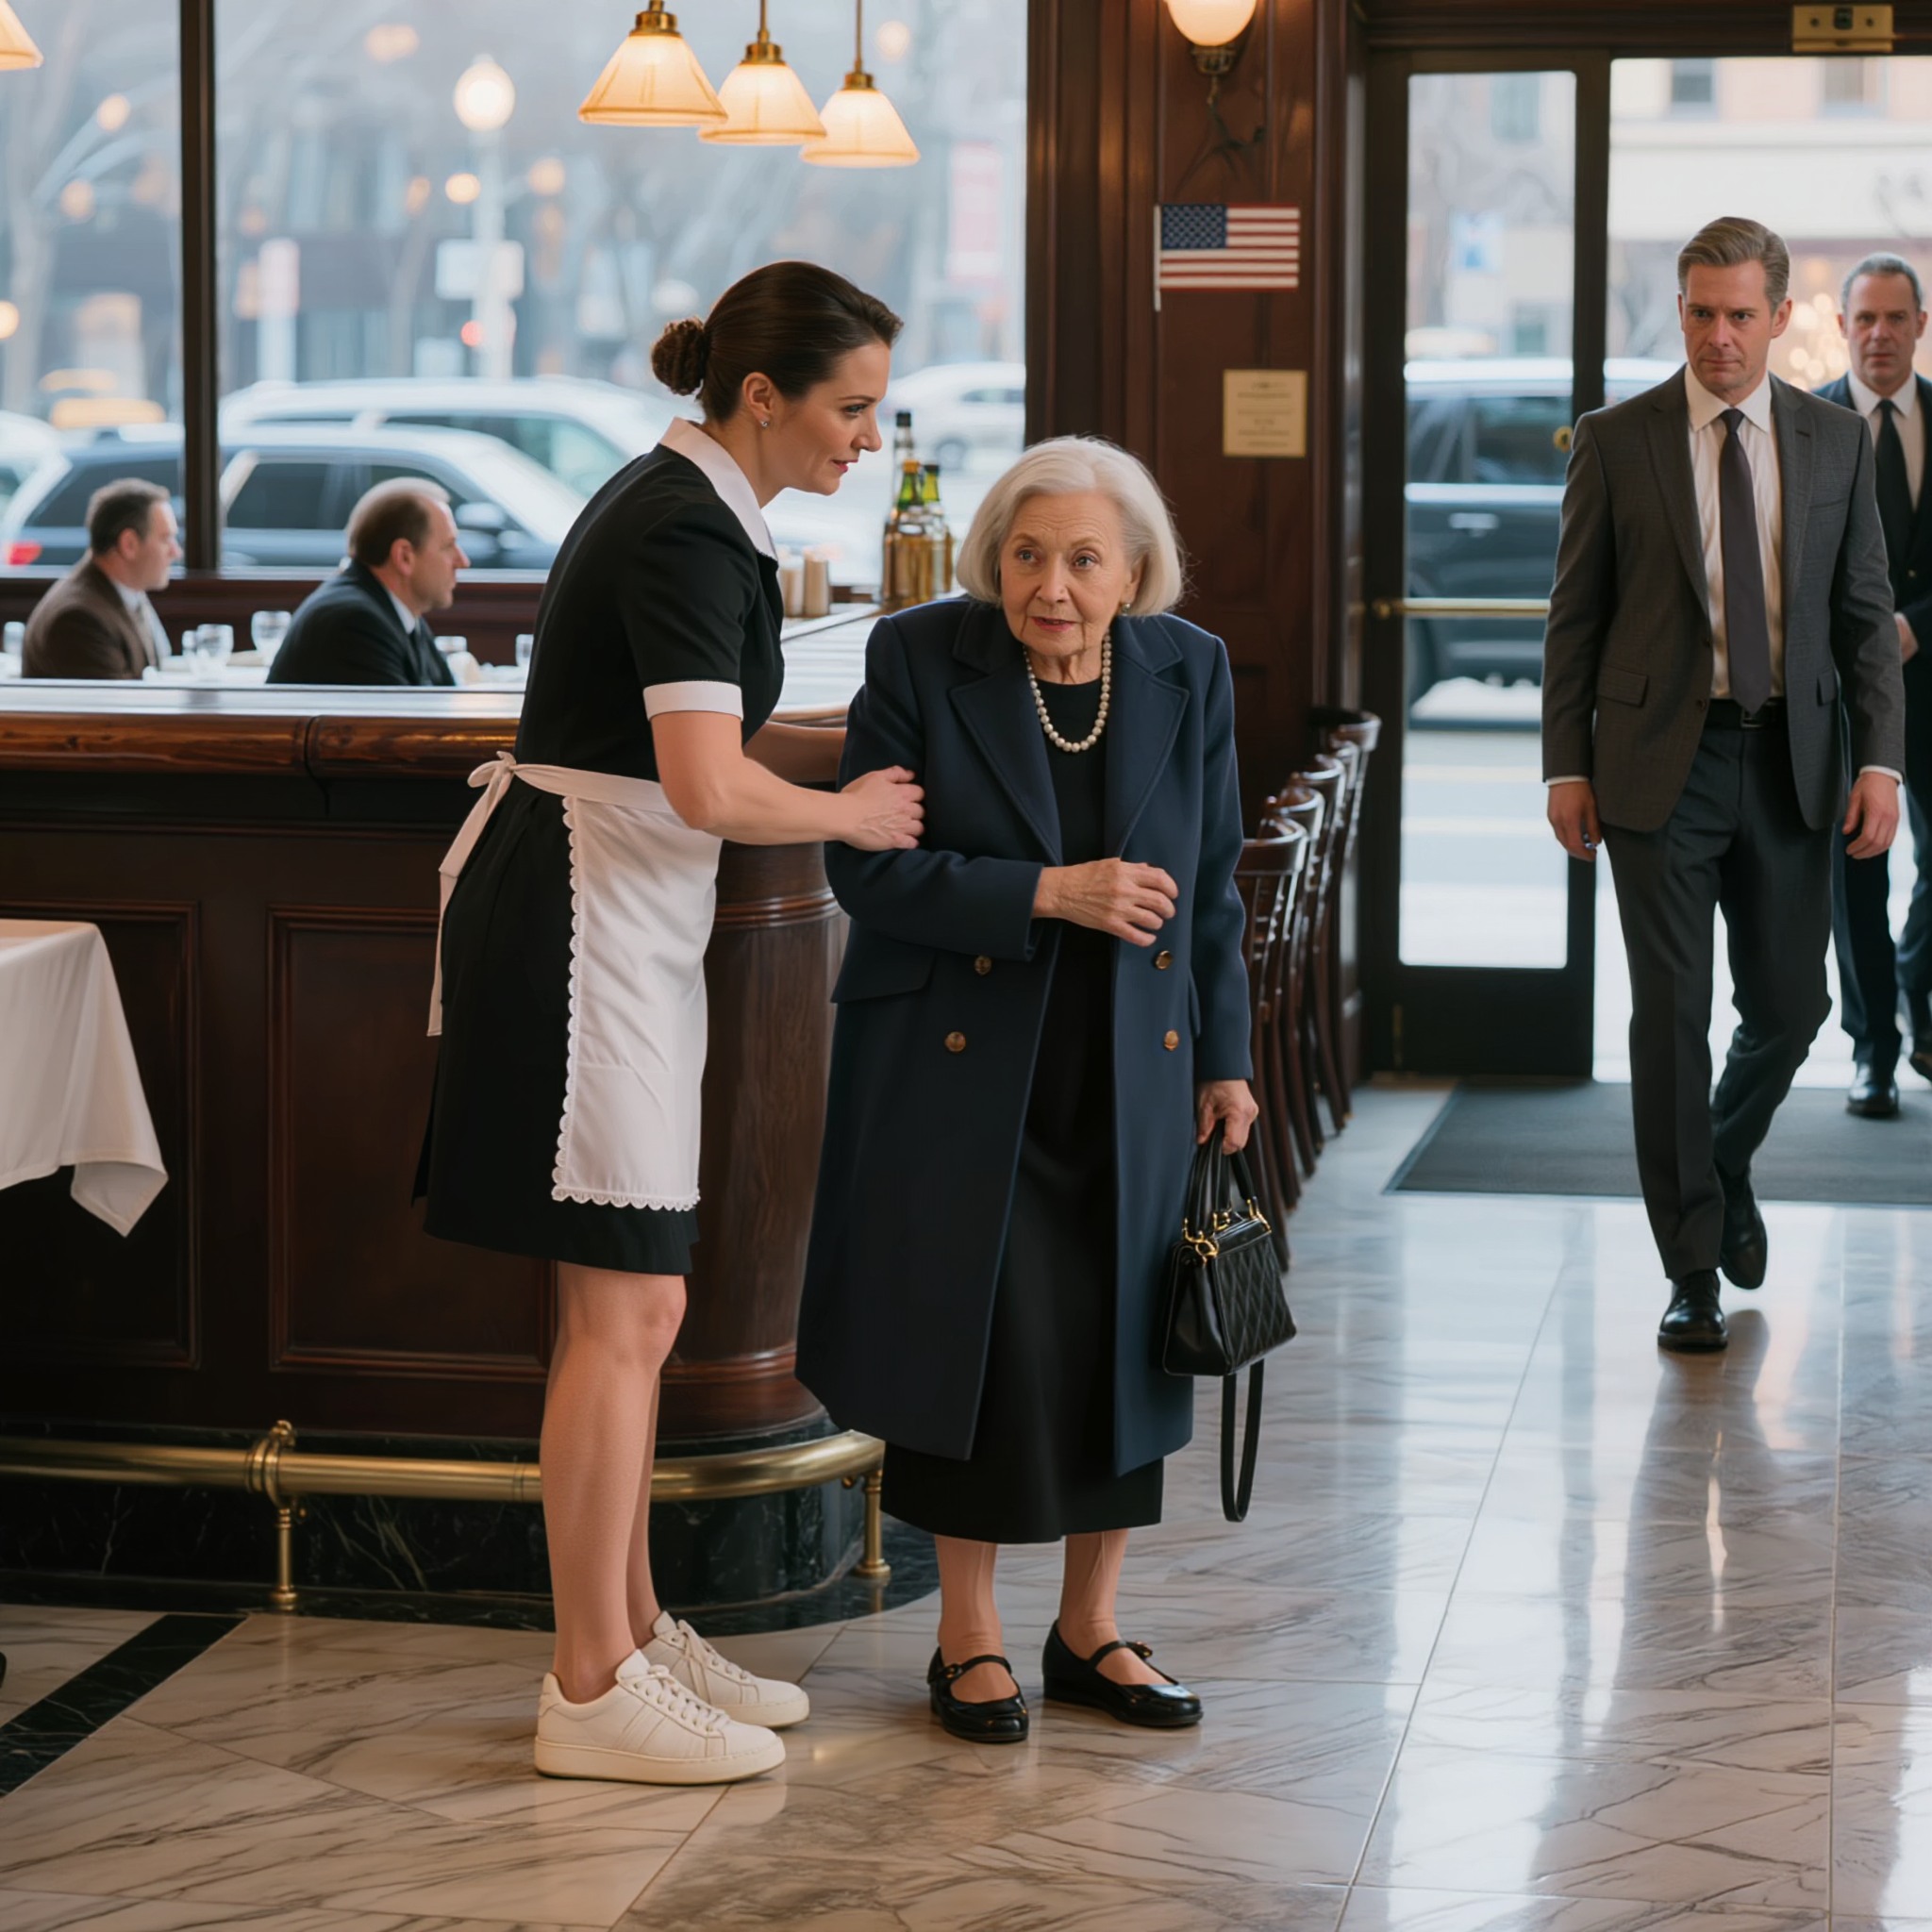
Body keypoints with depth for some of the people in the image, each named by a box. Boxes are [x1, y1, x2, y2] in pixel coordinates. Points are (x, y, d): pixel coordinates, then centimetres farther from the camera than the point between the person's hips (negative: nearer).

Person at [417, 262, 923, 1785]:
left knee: (627, 1304, 14)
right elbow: (711, 787, -28)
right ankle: (591, 1694, 0)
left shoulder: (695, 509, 13)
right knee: (627, 1310, -6)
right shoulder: (686, 533, -19)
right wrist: (855, 811, -11)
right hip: (581, 920, -10)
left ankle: (631, 1631, 23)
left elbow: (713, 737, 19)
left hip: (626, 924, 10)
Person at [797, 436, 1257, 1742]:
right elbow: (867, 867, -12)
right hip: (959, 1071, -3)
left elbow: (1211, 887, 9)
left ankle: (1091, 1627, 21)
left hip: (1129, 1071, 3)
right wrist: (1045, 894, -22)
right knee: (980, 1334, -4)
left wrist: (1225, 1058, 8)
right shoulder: (920, 662, -9)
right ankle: (969, 1634, 11)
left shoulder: (1188, 674, 1)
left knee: (1117, 1339, 6)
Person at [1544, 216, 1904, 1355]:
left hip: (1789, 762, 2)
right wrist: (1566, 767, -2)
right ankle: (1694, 1270, 4)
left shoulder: (1837, 441, 6)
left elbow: (1866, 611, 7)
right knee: (1672, 1015, -3)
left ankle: (1724, 1167, 38)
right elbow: (1576, 615, 2)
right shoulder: (1617, 442, 0)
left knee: (1790, 1006, 8)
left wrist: (1881, 758, -3)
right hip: (1661, 761, -2)